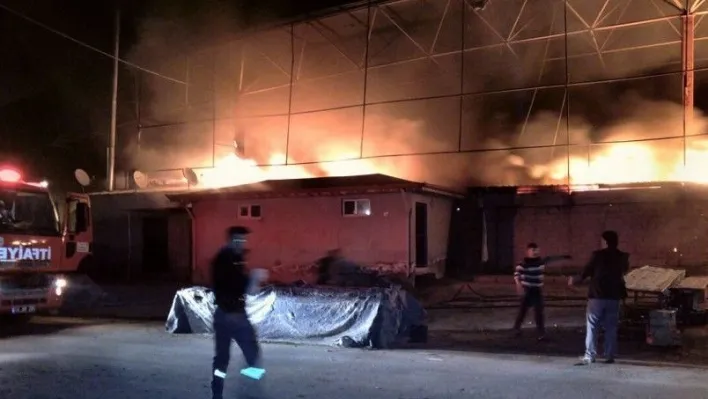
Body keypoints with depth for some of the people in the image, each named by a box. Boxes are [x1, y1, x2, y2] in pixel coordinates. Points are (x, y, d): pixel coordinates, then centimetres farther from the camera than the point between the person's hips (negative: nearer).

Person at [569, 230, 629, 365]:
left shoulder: (597, 255, -10)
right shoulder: (622, 257, 4)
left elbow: (585, 272, -6)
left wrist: (574, 280, 11)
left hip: (597, 296, -4)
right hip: (614, 297, 4)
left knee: (592, 327, 0)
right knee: (611, 328, 10)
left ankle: (589, 356, -5)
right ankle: (610, 356, 11)